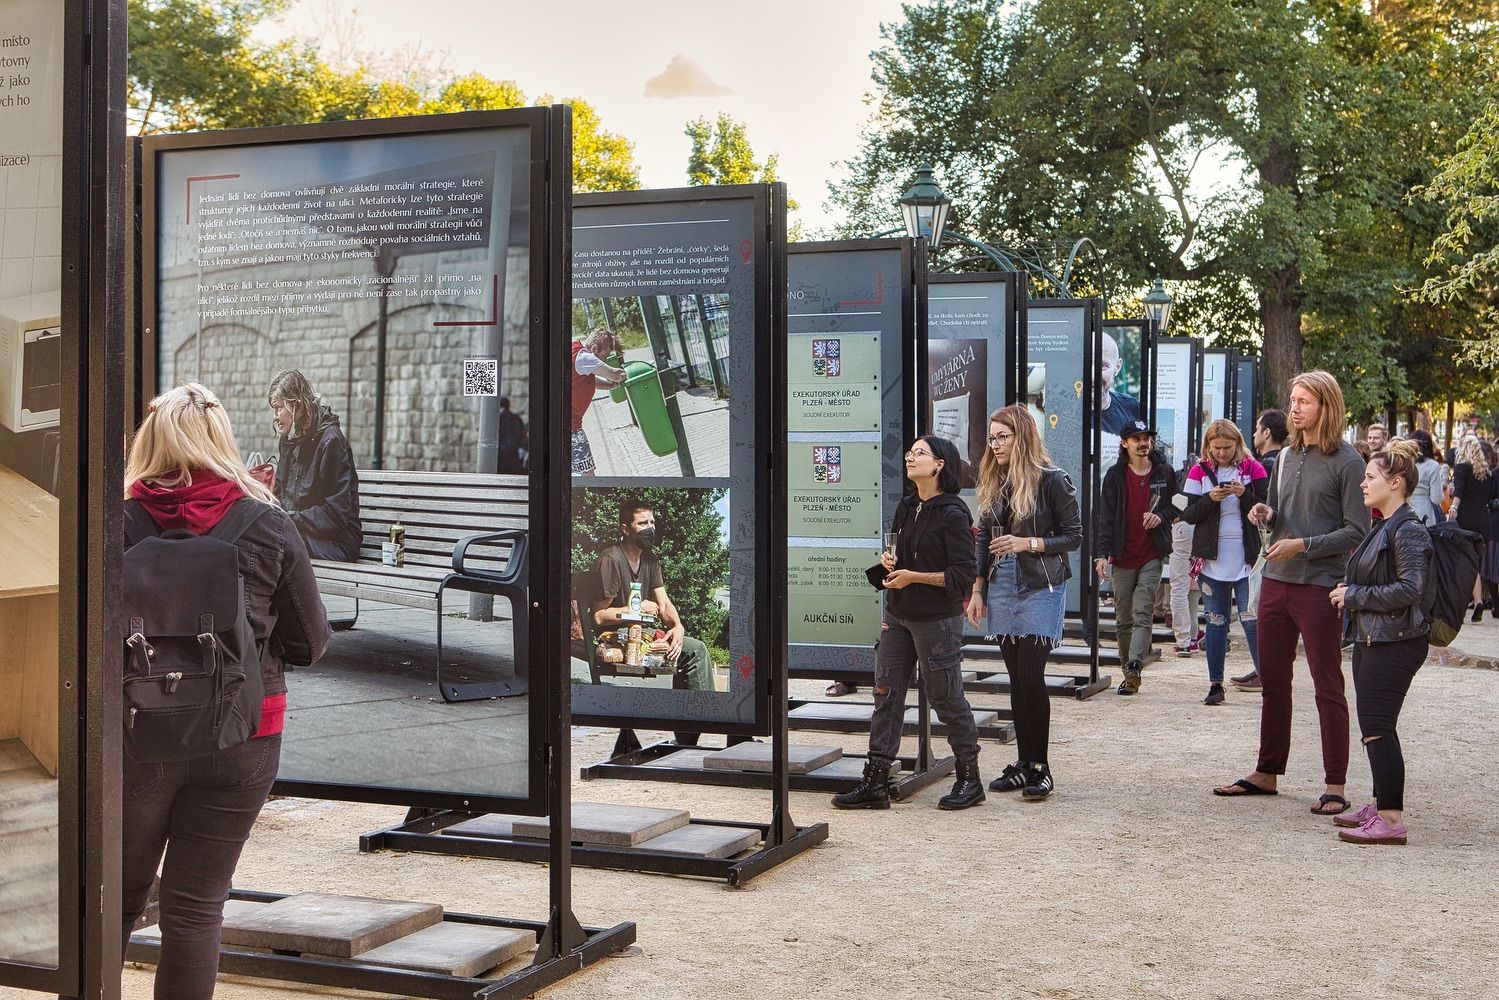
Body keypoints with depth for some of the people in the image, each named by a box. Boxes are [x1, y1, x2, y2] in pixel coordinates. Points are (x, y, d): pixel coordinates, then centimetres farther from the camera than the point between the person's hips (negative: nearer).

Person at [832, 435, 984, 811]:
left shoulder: (952, 513, -13)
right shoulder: (906, 506, 11)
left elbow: (962, 574, -16)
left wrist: (913, 577, -19)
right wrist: (889, 560, 2)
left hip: (937, 619, -8)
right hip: (898, 614, 8)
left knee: (946, 698, 2)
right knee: (886, 695, 4)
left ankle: (970, 779, 18)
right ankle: (875, 783, 8)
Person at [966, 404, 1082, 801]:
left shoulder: (1052, 481, -6)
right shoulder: (994, 484, 11)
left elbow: (1074, 536, -6)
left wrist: (1028, 543, -17)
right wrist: (978, 590, 10)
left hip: (1040, 589, -6)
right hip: (1002, 588, 6)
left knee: (1030, 676, -9)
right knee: (1017, 679, 8)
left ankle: (1040, 766, 1)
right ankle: (1023, 763, 15)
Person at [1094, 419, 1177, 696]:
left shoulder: (1165, 473, 6)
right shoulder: (1115, 475, 3)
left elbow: (1175, 507, 16)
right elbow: (1106, 516, -1)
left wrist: (1160, 517, -7)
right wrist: (1103, 553, -10)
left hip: (1152, 555, -1)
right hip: (1123, 556, 1)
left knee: (1143, 613, -13)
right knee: (1123, 618, 6)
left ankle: (1134, 667, -22)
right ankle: (1129, 671, 15)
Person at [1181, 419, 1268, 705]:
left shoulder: (1253, 469, 1)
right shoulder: (1200, 471, 5)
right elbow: (1188, 515, 0)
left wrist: (1244, 494, -18)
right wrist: (1211, 498, -17)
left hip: (1247, 559, -2)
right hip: (1212, 560, 2)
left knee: (1252, 620, -6)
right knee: (1216, 622, 7)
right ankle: (1215, 684, 12)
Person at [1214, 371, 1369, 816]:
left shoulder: (1347, 462, -8)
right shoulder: (1286, 457, 14)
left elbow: (1357, 531, -11)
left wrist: (1304, 545, -19)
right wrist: (1267, 514, 2)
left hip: (1320, 587, -7)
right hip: (1276, 582, 7)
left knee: (1328, 688, -1)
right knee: (1272, 682, 13)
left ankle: (1335, 786, 5)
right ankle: (1267, 772, 24)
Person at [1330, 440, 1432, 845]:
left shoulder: (1409, 531, -14)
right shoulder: (1383, 529, 17)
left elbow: (1409, 589, -23)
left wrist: (1356, 596, -15)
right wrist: (1349, 593, 10)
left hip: (1395, 642, -10)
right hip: (1371, 639, 10)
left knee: (1377, 726, -11)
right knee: (1373, 725, 15)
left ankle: (1392, 820, -9)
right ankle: (1379, 805, 25)